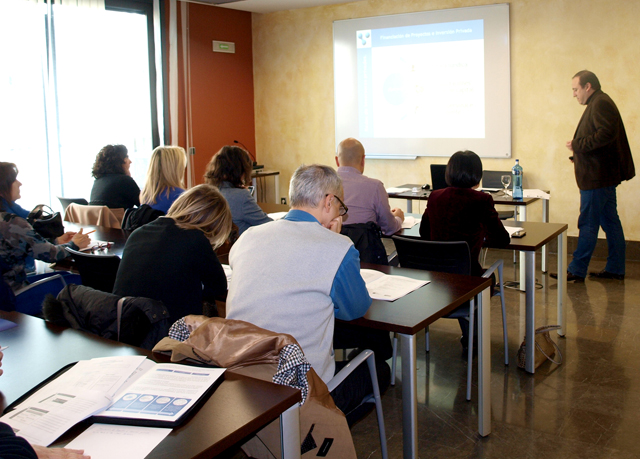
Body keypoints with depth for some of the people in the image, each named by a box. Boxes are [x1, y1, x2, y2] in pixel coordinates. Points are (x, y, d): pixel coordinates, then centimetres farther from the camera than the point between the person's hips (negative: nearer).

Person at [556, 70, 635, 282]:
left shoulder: (600, 103, -13)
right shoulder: (600, 103, 19)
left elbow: (607, 133, -25)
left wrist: (578, 145, -18)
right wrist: (578, 153, 14)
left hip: (597, 177, -11)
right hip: (603, 176, 11)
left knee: (588, 224, -6)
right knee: (610, 222, 12)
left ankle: (576, 270, -1)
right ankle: (615, 269, 18)